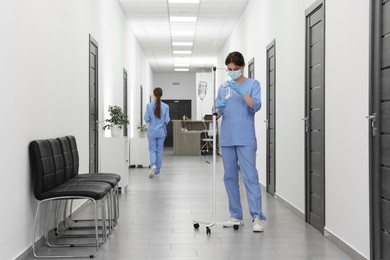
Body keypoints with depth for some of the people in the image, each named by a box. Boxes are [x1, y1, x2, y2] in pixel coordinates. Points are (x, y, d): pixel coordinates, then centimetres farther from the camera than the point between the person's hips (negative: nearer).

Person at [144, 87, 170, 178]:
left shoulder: (149, 106, -9)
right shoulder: (165, 106, -8)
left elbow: (146, 119, -8)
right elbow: (167, 120, -6)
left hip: (152, 132, -1)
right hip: (161, 132, 1)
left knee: (152, 150, 7)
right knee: (159, 150, 12)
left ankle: (153, 165, -20)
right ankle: (157, 170, 19)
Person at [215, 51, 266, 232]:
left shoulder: (253, 84, 1)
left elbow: (256, 106, -12)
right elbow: (218, 111, 8)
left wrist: (241, 92, -25)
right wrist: (219, 108, -15)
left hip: (246, 139, -5)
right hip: (227, 138, 5)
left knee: (250, 176, -11)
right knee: (230, 177, 7)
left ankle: (257, 217, -11)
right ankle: (236, 216, 14)